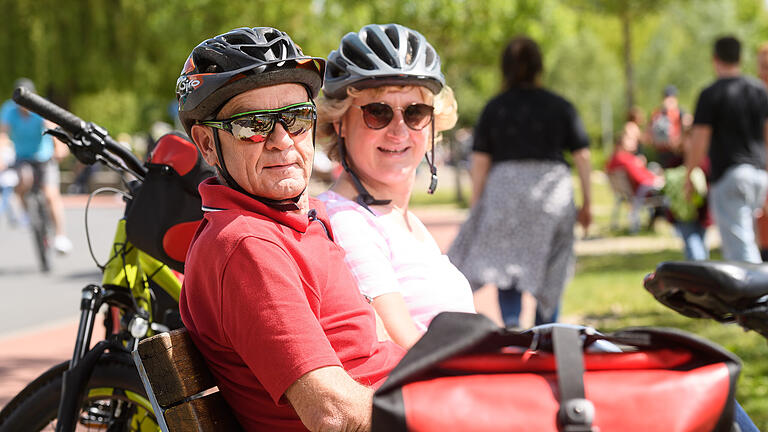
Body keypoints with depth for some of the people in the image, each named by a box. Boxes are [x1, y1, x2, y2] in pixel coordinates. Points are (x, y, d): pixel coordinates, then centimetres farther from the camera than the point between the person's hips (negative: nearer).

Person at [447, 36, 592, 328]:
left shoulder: (494, 108, 4)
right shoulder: (560, 107, 5)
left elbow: (479, 161, 2)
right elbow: (582, 156, 5)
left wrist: (476, 206, 8)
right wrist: (586, 203, 12)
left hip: (505, 189, -1)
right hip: (552, 192, 1)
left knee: (505, 264, 0)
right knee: (549, 272, 11)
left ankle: (512, 322, -21)